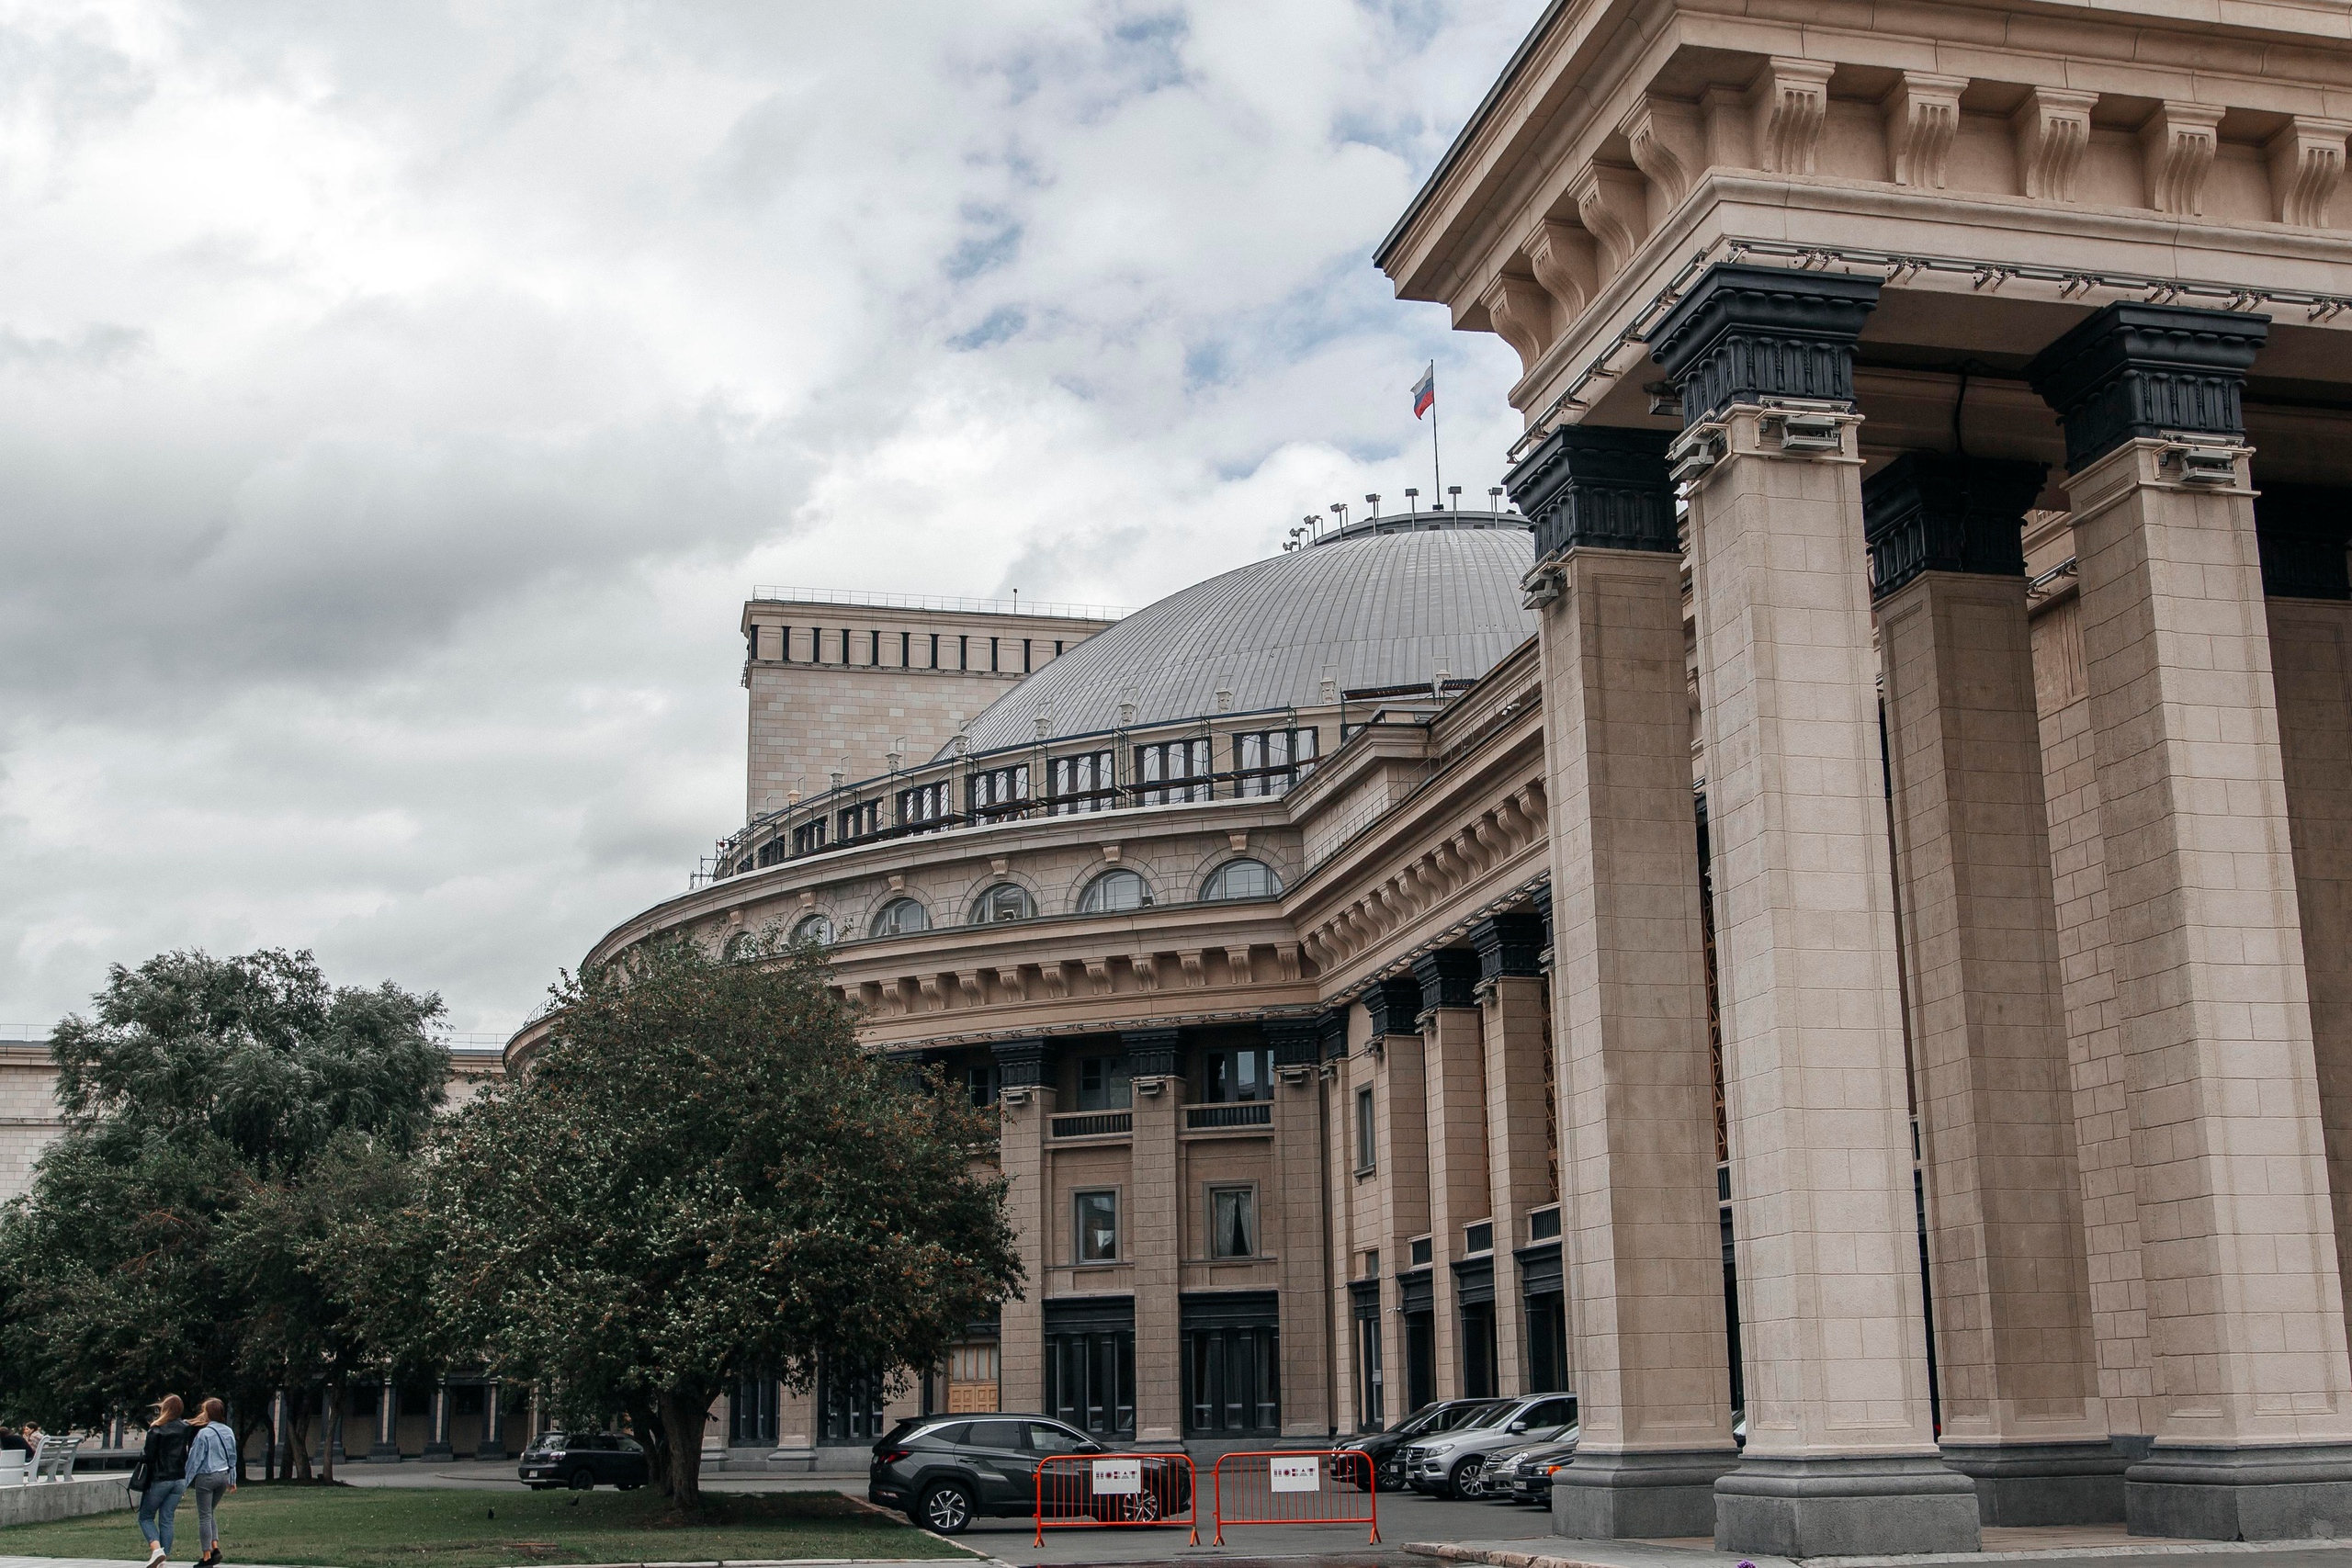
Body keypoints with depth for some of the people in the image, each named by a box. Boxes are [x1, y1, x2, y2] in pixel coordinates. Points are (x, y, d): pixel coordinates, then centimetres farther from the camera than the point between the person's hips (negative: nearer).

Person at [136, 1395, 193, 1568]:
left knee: (146, 1517, 9)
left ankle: (156, 1549, -13)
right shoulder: (185, 1428, 3)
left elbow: (148, 1456, -13)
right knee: (166, 1520, 9)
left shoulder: (156, 1429, -11)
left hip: (159, 1480, -5)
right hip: (179, 1480, 5)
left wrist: (141, 1453, 7)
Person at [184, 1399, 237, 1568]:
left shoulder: (204, 1433, -14)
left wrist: (188, 1479, -1)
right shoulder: (228, 1432, 5)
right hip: (223, 1476, 6)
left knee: (204, 1516, 1)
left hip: (206, 1476, -6)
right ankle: (215, 1546, 8)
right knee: (209, 1513, 20)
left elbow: (195, 1458, -10)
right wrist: (232, 1480, 21)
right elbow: (232, 1457, 13)